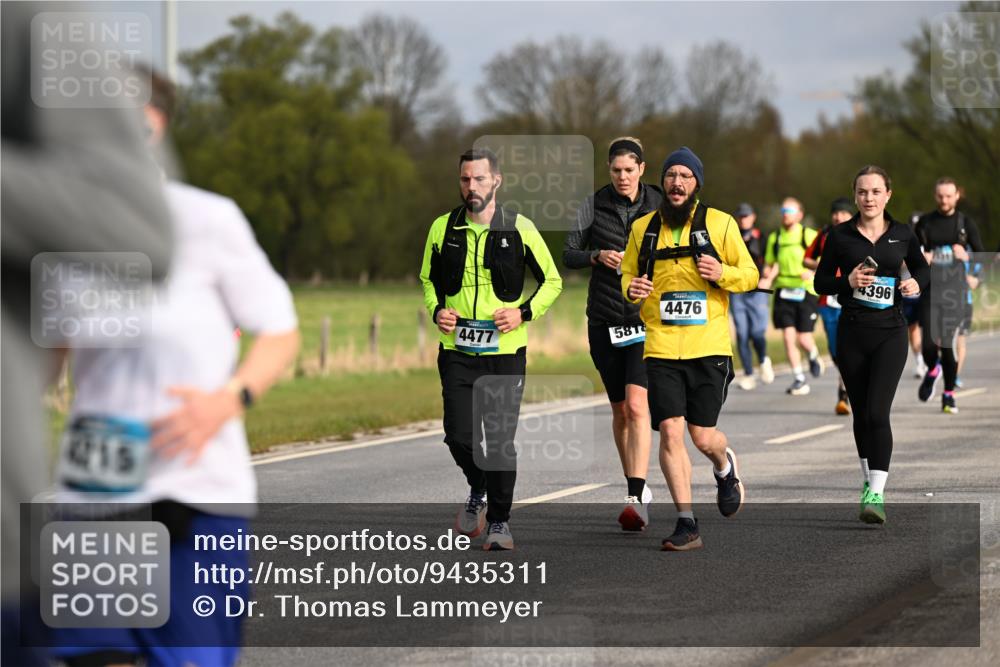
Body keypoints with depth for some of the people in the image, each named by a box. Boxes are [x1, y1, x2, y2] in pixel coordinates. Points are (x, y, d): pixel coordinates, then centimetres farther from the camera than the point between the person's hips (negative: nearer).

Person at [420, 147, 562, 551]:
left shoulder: (519, 229, -2)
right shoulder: (443, 229, 4)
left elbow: (552, 281, 7)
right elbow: (428, 279, 18)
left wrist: (525, 312, -9)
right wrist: (436, 310, -1)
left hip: (505, 353, -2)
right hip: (457, 351, 2)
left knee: (500, 440, -2)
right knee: (459, 437, -6)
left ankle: (500, 521, 13)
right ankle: (478, 491, 25)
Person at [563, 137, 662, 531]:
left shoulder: (659, 206, 0)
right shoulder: (594, 206, 3)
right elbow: (568, 254, 4)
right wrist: (596, 256, -14)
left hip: (646, 319, -3)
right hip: (604, 321, 3)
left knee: (637, 405, -18)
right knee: (620, 410, 11)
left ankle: (637, 498, -24)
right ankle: (636, 487, 27)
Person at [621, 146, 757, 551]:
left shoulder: (720, 224, 3)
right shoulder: (643, 228, 9)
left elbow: (750, 275, 6)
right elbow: (627, 275, 18)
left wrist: (723, 273, -15)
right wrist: (631, 289, -6)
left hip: (709, 348, -2)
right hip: (661, 347, 2)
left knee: (703, 436, 0)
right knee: (670, 431, -8)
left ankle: (725, 467, 37)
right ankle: (686, 523, -2)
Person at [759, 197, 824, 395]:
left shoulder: (809, 236, 0)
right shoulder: (774, 238, 11)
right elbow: (770, 266, 19)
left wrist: (812, 271, -18)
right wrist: (768, 279, -2)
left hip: (805, 292, -3)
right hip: (783, 292, 3)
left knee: (803, 337, -8)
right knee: (788, 336, -6)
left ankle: (814, 356, 28)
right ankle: (799, 379, 2)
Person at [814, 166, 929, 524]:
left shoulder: (903, 234, 2)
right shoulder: (840, 235, 1)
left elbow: (921, 267, 18)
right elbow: (821, 281, 5)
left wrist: (916, 283, -5)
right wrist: (848, 281, -15)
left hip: (890, 333, -2)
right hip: (852, 333, 2)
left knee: (877, 412, -14)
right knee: (861, 413, 11)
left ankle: (876, 494, -19)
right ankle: (869, 478, 31)